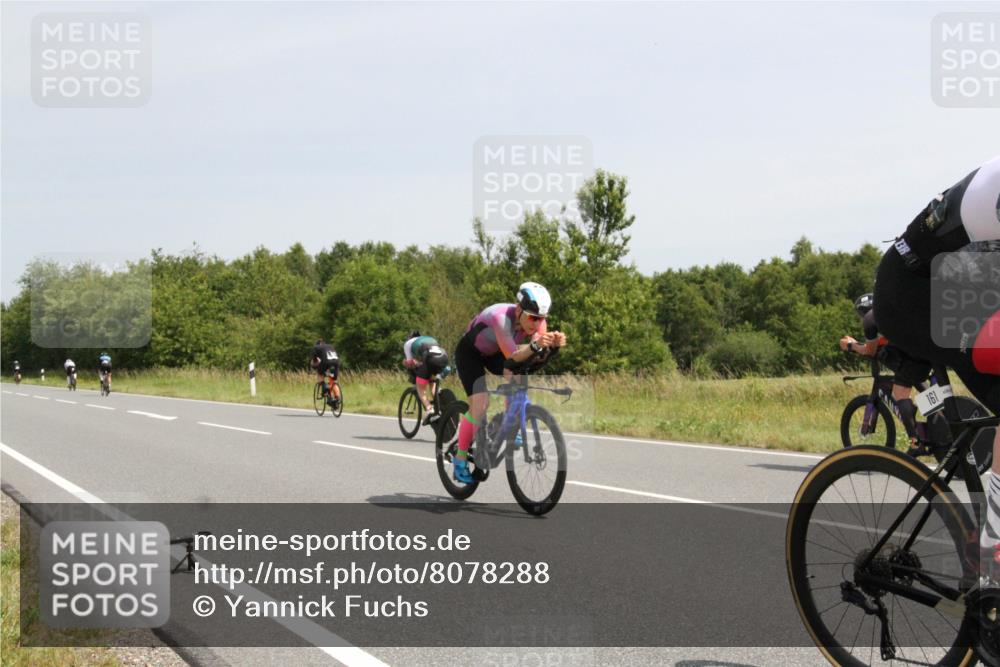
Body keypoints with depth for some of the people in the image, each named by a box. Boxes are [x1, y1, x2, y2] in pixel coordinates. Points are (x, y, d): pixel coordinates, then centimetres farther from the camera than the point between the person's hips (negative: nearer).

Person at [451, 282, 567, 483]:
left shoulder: (536, 320, -23)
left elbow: (540, 355, -31)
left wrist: (554, 344, -51)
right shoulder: (501, 317, -40)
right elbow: (512, 357, -45)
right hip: (470, 352, -6)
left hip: (494, 353, 6)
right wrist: (535, 346, -61)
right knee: (480, 402, -19)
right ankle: (460, 460, -7)